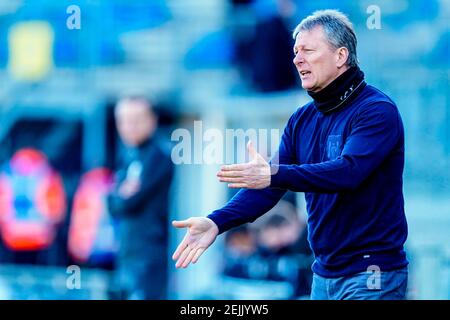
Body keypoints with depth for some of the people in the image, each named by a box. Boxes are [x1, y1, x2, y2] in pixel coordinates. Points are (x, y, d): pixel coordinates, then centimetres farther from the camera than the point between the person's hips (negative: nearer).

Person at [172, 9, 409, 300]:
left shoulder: (377, 110, -13)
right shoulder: (302, 120, 9)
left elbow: (347, 172, -28)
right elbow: (266, 185, 3)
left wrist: (273, 174, -38)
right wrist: (217, 222, -14)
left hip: (370, 276, -7)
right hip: (325, 273, 7)